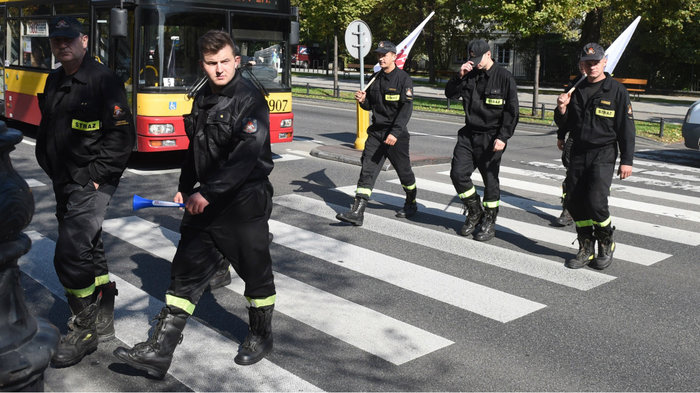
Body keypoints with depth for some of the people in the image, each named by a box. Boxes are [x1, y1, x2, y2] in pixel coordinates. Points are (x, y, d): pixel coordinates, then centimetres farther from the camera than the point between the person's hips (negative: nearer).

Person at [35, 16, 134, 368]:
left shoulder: (102, 80, -11)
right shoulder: (53, 82, 13)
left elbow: (122, 135, -16)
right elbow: (46, 132, 24)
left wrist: (94, 175, -17)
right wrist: (50, 167, 13)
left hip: (91, 184, -8)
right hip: (64, 184, 9)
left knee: (70, 253, -14)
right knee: (87, 248, 16)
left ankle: (84, 329, 2)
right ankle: (103, 320, 31)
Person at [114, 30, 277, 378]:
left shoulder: (249, 100, -15)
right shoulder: (203, 98, 11)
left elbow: (245, 156, -25)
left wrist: (207, 192, -27)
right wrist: (185, 188, 21)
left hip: (245, 202, -7)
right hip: (205, 204, 8)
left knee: (255, 272, 9)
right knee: (185, 274, 6)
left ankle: (260, 337, 31)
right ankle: (158, 352, 11)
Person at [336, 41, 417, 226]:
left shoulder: (403, 78, -9)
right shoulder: (375, 78, 11)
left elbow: (406, 108, -17)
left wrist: (395, 132, -27)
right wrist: (363, 100, -6)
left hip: (396, 134, -5)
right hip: (376, 132, 5)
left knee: (404, 171, 8)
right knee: (367, 170, -5)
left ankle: (411, 204, 33)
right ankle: (357, 212, -9)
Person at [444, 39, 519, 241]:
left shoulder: (504, 77, -7)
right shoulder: (469, 75, 8)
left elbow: (512, 111, -8)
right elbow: (450, 94, 7)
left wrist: (503, 137, -15)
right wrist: (459, 76, -10)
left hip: (491, 137, -5)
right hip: (469, 134, 5)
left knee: (490, 180, 2)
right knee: (458, 174, 0)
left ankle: (489, 223, 18)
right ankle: (474, 213, 21)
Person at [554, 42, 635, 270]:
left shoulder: (617, 91, -4)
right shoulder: (576, 90, 9)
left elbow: (626, 128, -3)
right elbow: (563, 123, 18)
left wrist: (626, 160, -6)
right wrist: (561, 109, -3)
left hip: (604, 154, -5)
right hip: (578, 153, 5)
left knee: (596, 201, -16)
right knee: (574, 202, 2)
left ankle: (607, 245, 10)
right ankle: (586, 250, 17)